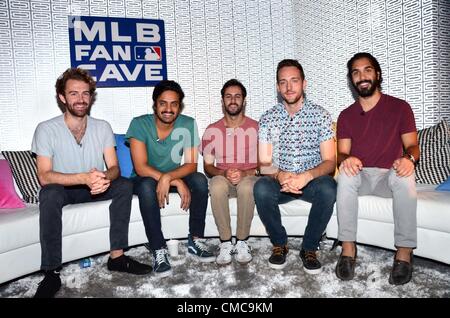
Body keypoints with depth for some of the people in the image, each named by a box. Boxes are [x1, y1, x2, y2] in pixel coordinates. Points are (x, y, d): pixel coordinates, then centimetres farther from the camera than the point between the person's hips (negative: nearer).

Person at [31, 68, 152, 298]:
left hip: (95, 187, 3)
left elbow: (114, 168, -8)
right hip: (63, 189, -2)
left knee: (124, 185, -23)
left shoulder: (102, 127, -4)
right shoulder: (46, 130, -13)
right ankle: (52, 273, -28)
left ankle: (117, 256, -19)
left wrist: (104, 177, -34)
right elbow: (44, 176, -20)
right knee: (49, 193, -35)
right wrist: (84, 178, -36)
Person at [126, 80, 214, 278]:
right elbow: (141, 167, -24)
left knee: (200, 180, -25)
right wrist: (176, 182, -34)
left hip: (174, 177, 2)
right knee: (148, 186, -35)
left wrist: (168, 177, -37)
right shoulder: (139, 124, -18)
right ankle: (158, 250, -26)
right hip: (145, 179, -2)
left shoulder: (188, 124, -12)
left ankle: (195, 241, -13)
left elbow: (191, 164, -17)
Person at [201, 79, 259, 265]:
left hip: (249, 178, -1)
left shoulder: (256, 128, 3)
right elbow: (207, 166, 5)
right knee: (216, 185, -35)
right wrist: (224, 173, -17)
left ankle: (242, 242, -19)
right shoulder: (212, 131, 6)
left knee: (246, 187, -37)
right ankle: (225, 243, -22)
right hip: (222, 178, 1)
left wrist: (245, 174, -19)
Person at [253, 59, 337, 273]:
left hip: (312, 180, 0)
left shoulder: (320, 115, -2)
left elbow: (330, 161, -7)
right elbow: (264, 164, -2)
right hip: (279, 180, 1)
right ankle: (279, 244, -5)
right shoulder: (268, 118, 1)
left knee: (328, 188, -33)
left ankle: (309, 248, -9)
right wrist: (280, 176, -26)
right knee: (261, 188, -31)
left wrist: (307, 176, -28)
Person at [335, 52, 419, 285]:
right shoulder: (346, 115, 9)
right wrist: (346, 159, -25)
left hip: (389, 176, -1)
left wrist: (409, 158, -26)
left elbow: (412, 145, 0)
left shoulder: (400, 107, 5)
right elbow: (341, 153, 2)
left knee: (405, 175, -35)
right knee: (346, 173, -33)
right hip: (360, 176, 1)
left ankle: (404, 252, -28)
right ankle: (348, 249, -31)